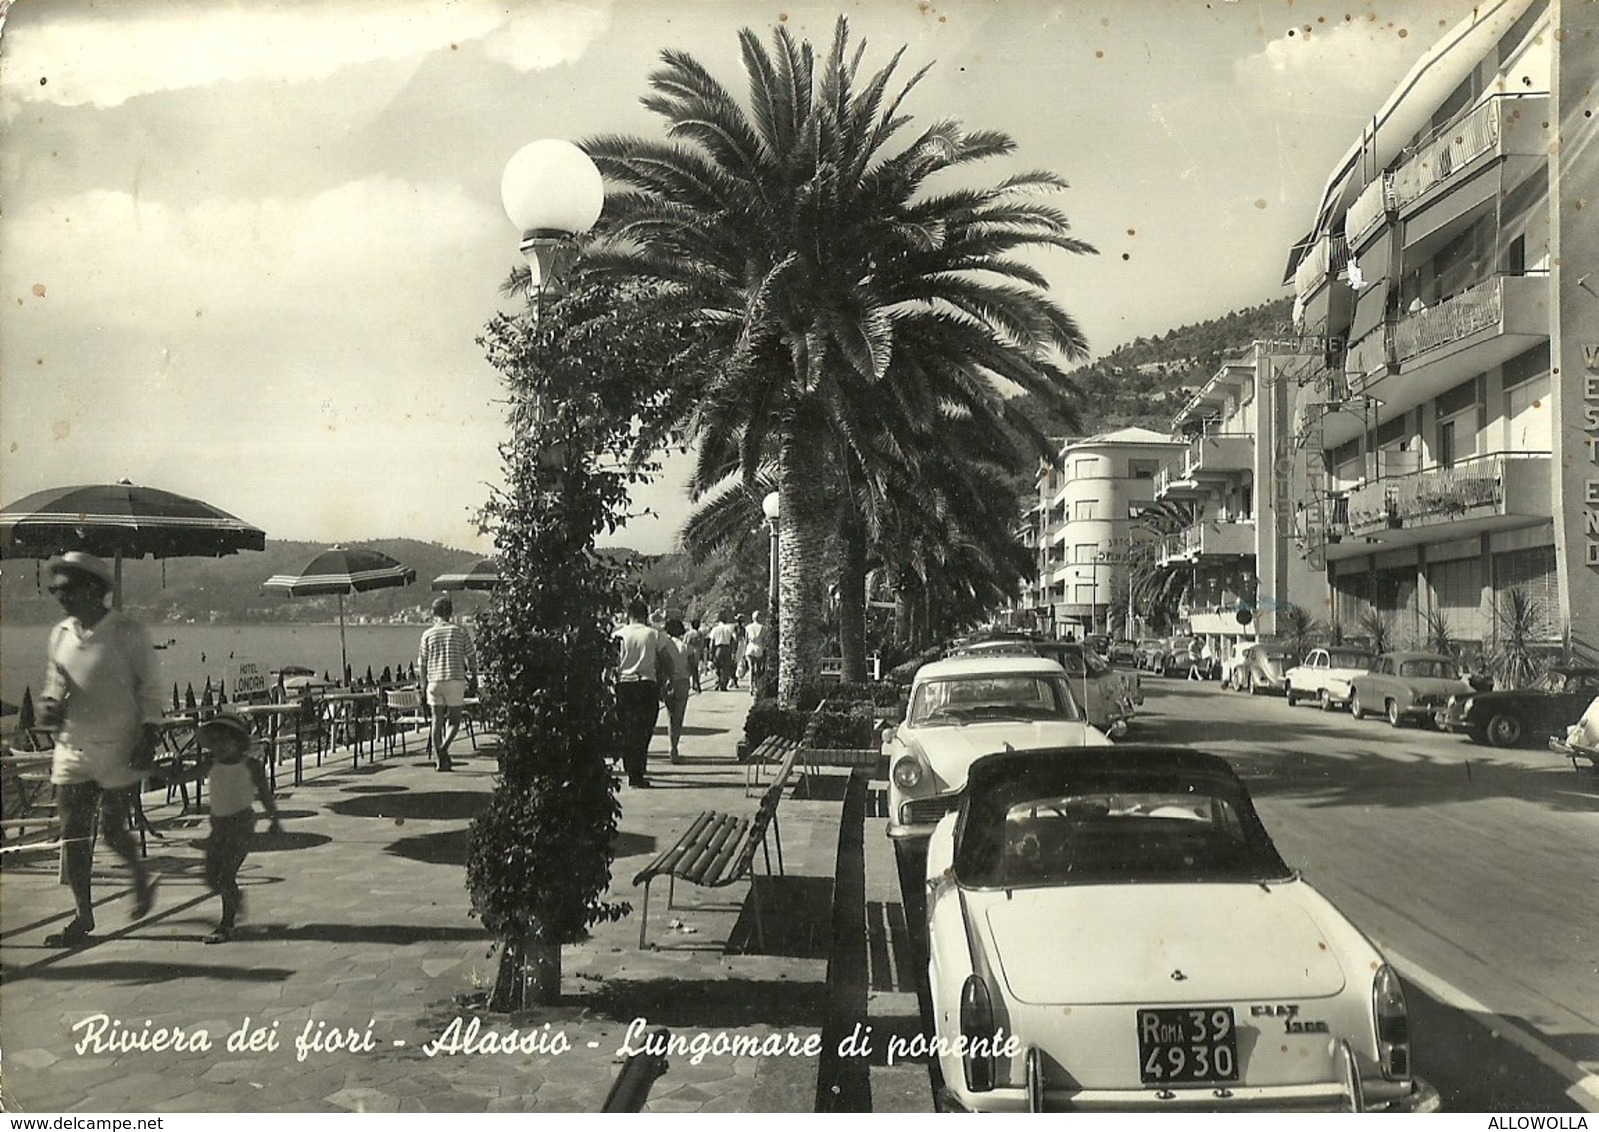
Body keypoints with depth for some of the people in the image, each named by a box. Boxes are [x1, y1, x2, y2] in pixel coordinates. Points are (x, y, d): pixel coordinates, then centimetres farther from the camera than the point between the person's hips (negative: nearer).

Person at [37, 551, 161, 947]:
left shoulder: (128, 633, -8)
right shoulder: (60, 634, 7)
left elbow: (149, 691, -4)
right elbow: (54, 684, 19)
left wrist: (149, 735, -11)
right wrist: (48, 705, -3)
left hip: (118, 751, -5)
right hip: (71, 749, 5)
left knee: (112, 829, 2)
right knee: (72, 834, 3)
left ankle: (142, 880, 32)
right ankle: (83, 917, 14)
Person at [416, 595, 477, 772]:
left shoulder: (428, 634, 6)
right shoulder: (460, 631, 2)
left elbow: (422, 664, 6)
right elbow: (471, 657, 3)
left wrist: (423, 687, 12)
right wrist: (474, 675, 17)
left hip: (434, 680, 2)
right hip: (455, 679, -2)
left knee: (437, 722, 8)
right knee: (454, 720, 7)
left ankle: (439, 759, 6)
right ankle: (444, 747, -18)